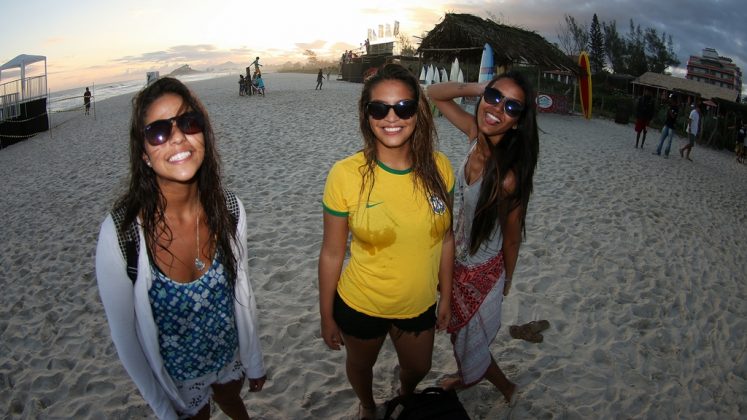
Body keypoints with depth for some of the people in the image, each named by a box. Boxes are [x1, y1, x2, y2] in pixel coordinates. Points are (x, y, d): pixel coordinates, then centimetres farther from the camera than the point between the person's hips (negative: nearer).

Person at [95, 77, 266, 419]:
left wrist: (255, 363, 5)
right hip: (175, 374, -2)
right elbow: (124, 333, -17)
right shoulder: (119, 233, -30)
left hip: (230, 354, 3)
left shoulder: (229, 208, -20)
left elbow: (242, 290, -6)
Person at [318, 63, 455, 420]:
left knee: (418, 369, 28)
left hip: (420, 305, 3)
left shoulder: (438, 168, -13)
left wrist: (445, 297, 7)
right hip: (361, 306, -2)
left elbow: (444, 237, -1)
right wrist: (326, 317, -4)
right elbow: (331, 254, -13)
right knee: (360, 364, 27)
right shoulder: (345, 175, -23)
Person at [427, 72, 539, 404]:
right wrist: (478, 87, -21)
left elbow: (512, 237, -18)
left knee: (469, 339, 19)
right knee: (458, 329, 30)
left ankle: (505, 386, 50)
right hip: (457, 256, 7)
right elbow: (434, 93, -5)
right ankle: (466, 377, 61)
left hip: (480, 271, -7)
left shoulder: (509, 176, -34)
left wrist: (506, 280, -1)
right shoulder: (476, 133, -16)